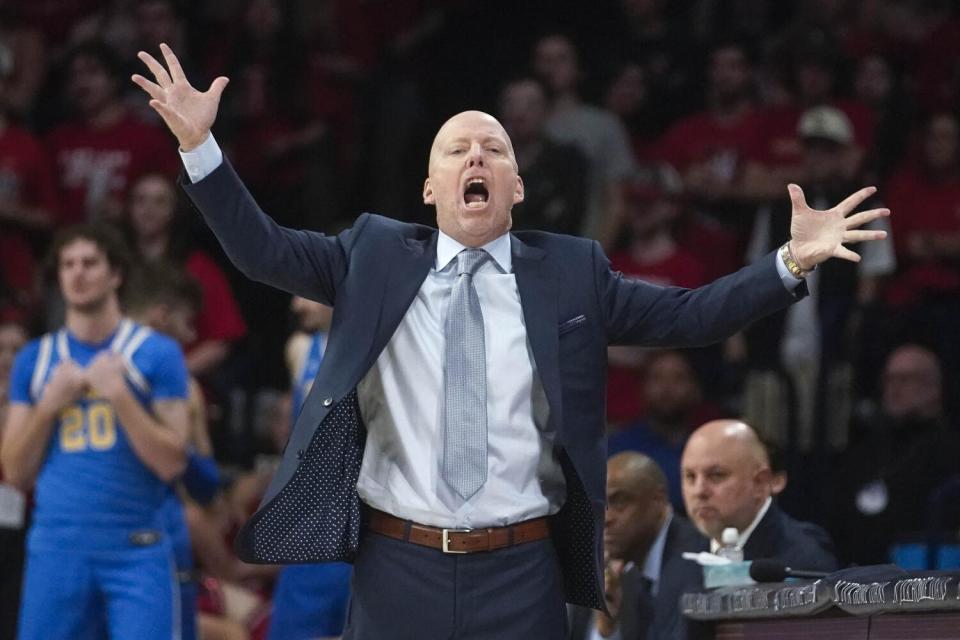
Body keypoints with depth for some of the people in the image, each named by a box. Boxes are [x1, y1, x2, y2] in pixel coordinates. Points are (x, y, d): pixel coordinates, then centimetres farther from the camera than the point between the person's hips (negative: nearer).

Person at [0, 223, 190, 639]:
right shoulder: (35, 360, 12)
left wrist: (118, 394, -12)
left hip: (136, 553, -3)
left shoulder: (157, 354, 2)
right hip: (57, 552, 3)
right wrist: (49, 405, -3)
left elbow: (172, 463, -6)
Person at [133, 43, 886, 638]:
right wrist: (200, 144, -7)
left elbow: (686, 314, 4)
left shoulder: (570, 271, 7)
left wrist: (790, 263, -7)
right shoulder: (375, 255, 8)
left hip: (521, 571, 0)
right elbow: (262, 250, 4)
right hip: (398, 565, 0)